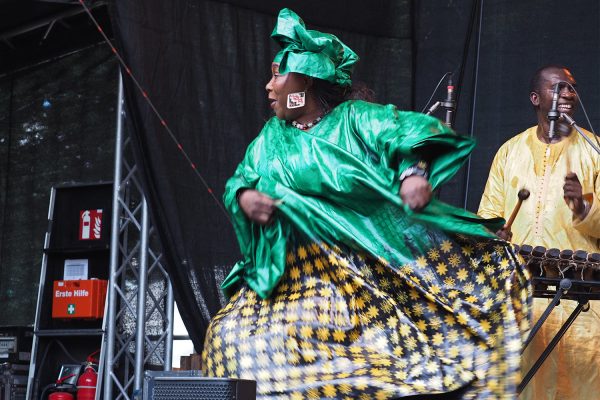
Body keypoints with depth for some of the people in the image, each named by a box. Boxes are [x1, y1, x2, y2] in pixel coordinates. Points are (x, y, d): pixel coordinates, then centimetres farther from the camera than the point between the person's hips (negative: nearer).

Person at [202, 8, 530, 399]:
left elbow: (408, 131, -13)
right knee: (234, 335, -11)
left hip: (378, 261, -3)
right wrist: (244, 197, -10)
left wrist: (414, 170, -34)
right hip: (301, 274, 3)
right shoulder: (272, 138, 16)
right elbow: (239, 181, 14)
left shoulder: (355, 118, 0)